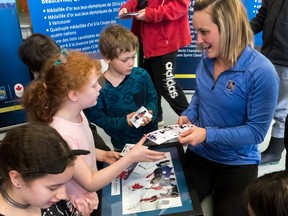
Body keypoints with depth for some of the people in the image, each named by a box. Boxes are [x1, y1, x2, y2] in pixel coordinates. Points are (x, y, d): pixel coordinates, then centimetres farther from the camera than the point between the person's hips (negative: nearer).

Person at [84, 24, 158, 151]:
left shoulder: (141, 75, -9)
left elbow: (152, 98, 3)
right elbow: (96, 117, -15)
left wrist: (149, 113, -16)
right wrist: (124, 122, -23)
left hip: (151, 135, 3)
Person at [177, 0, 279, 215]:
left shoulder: (261, 72, -26)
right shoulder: (207, 60, -6)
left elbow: (256, 131, -22)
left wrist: (208, 134, -31)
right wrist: (188, 115, -8)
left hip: (237, 165, -5)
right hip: (198, 155, 5)